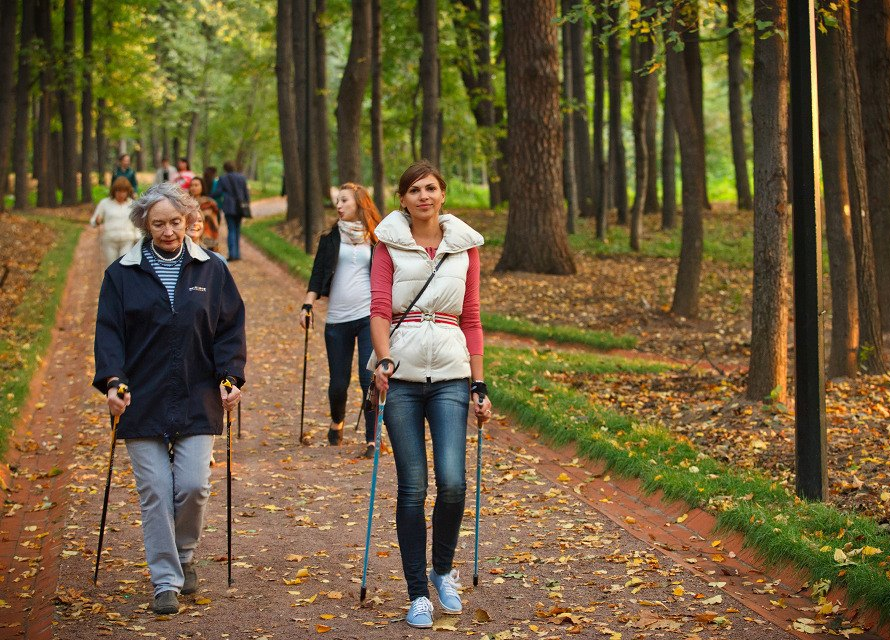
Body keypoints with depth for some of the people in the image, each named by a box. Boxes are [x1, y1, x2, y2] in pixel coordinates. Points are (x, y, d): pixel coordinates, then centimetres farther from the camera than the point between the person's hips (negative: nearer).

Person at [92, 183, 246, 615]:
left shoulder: (211, 271, 7)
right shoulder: (122, 275, 4)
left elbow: (230, 329, 8)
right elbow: (109, 332, 1)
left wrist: (230, 376, -4)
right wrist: (112, 380, -12)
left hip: (197, 401, 1)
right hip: (142, 402, 0)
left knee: (194, 486, -6)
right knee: (155, 494, -2)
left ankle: (183, 558, 22)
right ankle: (166, 582, 7)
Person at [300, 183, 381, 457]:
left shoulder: (376, 239, 5)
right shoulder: (331, 238, 9)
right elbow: (318, 274, 7)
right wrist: (307, 305, -4)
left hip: (369, 316, -2)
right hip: (337, 319, 2)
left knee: (370, 379, -11)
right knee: (338, 383, 6)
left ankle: (372, 440, -2)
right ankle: (337, 422, 37)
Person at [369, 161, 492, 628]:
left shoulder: (465, 246, 10)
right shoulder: (389, 243, 5)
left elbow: (471, 320, 11)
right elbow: (379, 309, -3)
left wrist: (479, 386, 8)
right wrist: (384, 360, -20)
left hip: (450, 373, 1)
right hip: (402, 373, -1)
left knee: (452, 482, -11)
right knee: (412, 487, -1)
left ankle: (443, 570, 17)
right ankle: (418, 594, 10)